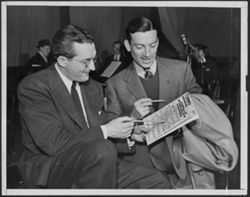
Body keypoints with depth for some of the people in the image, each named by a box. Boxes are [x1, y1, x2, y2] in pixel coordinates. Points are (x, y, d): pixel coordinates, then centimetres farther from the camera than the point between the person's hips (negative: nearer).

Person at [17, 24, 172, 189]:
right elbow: (52, 143, -21)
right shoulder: (33, 87, -11)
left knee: (158, 182, -12)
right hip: (48, 170, -5)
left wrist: (127, 134, -3)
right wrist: (106, 130, -19)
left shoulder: (94, 88, 13)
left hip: (90, 162, 6)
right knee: (103, 149, -34)